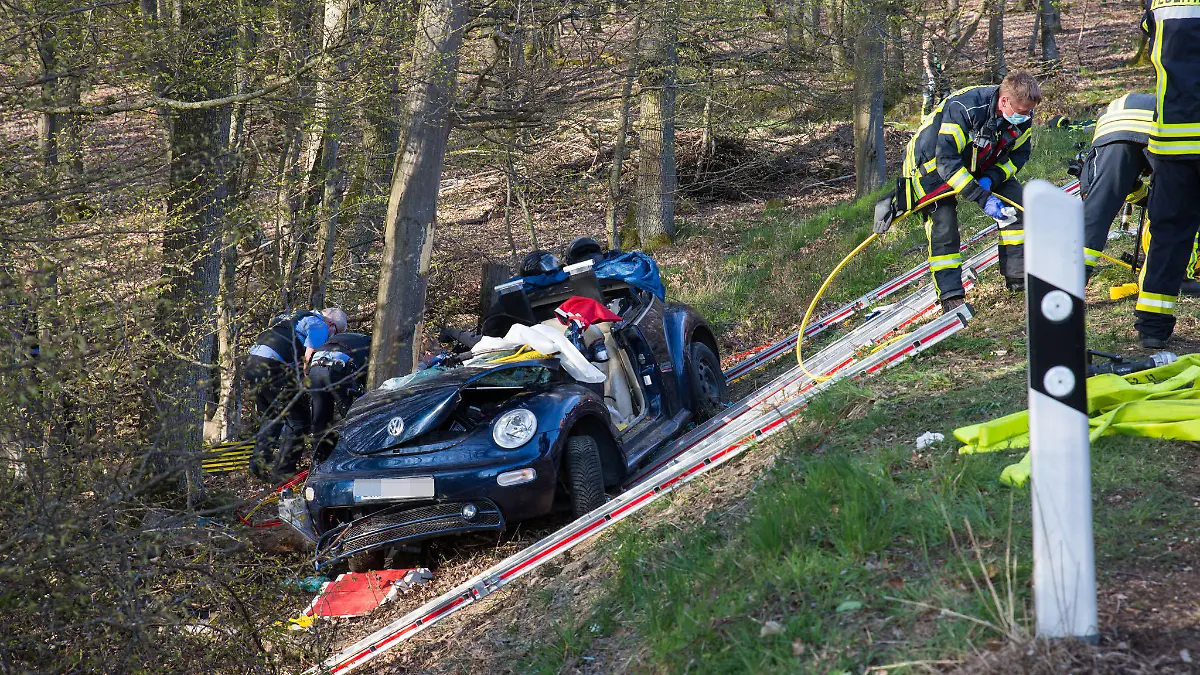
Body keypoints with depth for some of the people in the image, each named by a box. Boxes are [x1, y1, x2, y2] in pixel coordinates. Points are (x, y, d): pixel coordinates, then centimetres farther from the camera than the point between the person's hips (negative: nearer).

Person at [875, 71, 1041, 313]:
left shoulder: (1022, 116, -18)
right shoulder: (963, 108, -40)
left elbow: (1018, 155, -4)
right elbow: (947, 161, -39)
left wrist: (990, 179, -24)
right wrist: (982, 198, -41)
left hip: (979, 164, 7)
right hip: (932, 163, -6)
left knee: (1014, 199, -6)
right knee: (943, 224, -18)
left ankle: (1018, 276, 1)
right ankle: (950, 296, -9)